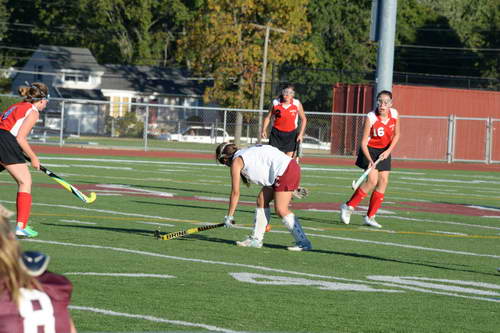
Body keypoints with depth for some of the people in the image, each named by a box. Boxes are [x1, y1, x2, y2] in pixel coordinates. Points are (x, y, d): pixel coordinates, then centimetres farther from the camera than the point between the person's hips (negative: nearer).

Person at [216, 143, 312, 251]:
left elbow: (235, 192, -1)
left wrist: (229, 216, 6)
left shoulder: (236, 162, -1)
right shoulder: (247, 153, 23)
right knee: (261, 201, 13)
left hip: (286, 170, -10)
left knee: (281, 210, -8)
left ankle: (303, 243, -7)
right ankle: (256, 239, 19)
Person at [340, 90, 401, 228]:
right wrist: (369, 160, -34)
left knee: (384, 181, -1)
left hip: (384, 151, 5)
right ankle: (348, 206, -2)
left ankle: (370, 217, 6)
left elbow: (396, 134, 5)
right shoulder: (371, 118, -24)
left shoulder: (394, 114, -10)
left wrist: (388, 150, -8)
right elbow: (363, 142, -22)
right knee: (372, 181, -18)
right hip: (370, 150, -5)